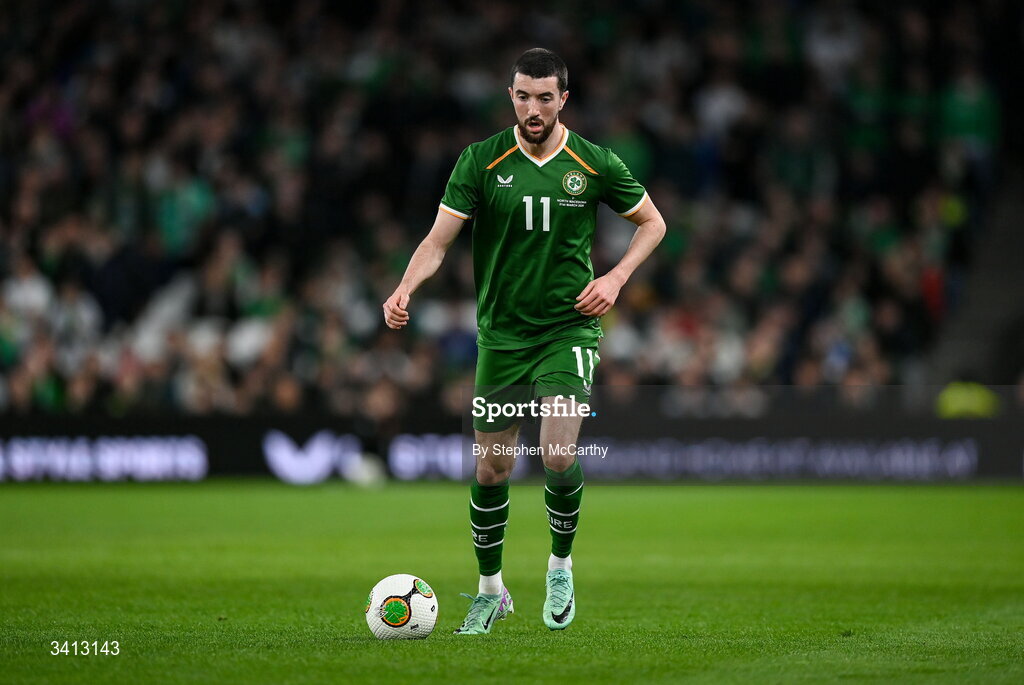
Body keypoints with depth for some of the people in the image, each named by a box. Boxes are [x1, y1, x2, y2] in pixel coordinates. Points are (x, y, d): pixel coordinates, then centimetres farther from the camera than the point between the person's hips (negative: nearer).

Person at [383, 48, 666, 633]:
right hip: (501, 336, 1)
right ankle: (490, 590, 24)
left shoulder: (594, 164, -3)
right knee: (492, 469, 4)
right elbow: (439, 239, -8)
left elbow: (653, 222, 11)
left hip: (569, 328, -1)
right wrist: (405, 290, -27)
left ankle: (561, 566, 9)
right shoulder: (481, 161, -4)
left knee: (560, 457, -18)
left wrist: (616, 278, -5)